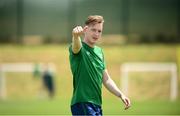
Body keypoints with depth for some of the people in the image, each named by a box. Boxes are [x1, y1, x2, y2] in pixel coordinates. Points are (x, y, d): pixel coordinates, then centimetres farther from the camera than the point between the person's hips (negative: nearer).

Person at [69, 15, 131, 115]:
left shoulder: (99, 51, 17)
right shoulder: (80, 48, -6)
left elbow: (106, 79, 22)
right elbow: (76, 46, -32)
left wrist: (120, 94, 10)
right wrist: (76, 36, -54)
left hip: (97, 105, 8)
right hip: (82, 104, -8)